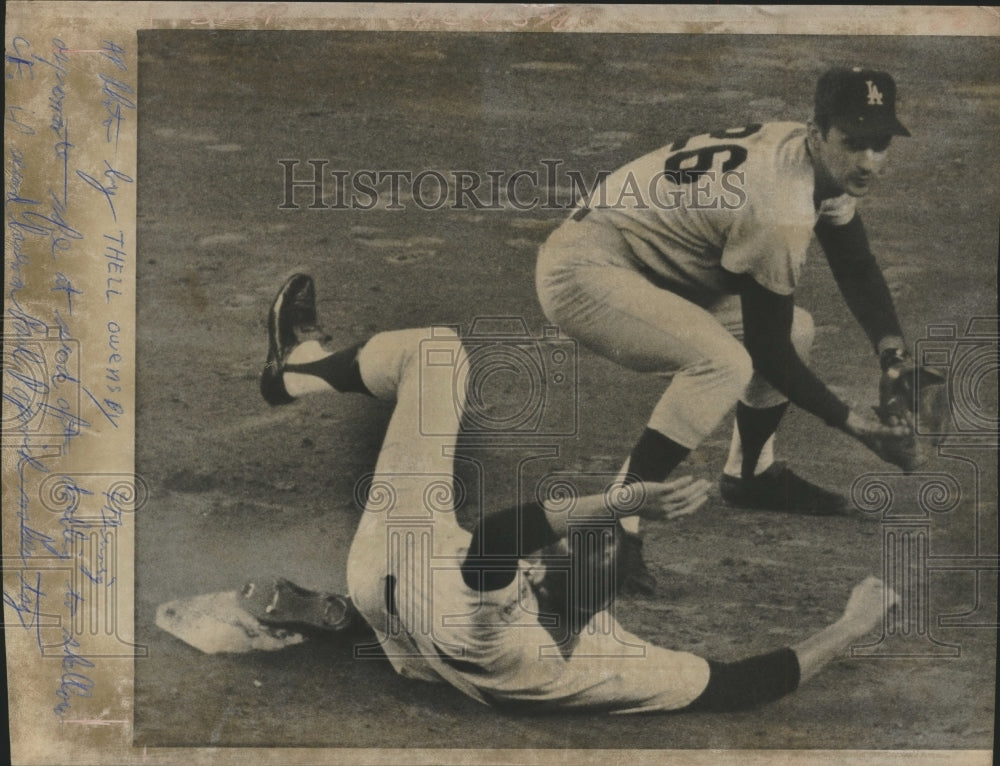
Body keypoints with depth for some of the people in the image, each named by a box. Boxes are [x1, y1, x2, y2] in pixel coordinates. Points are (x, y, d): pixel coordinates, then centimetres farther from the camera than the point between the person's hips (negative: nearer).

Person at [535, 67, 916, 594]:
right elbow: (768, 353, -19)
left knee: (794, 331, 12)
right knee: (724, 363, -30)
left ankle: (750, 473, 31)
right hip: (582, 272, -10)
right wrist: (853, 424, -15)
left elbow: (857, 268, 10)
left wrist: (891, 345, -7)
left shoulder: (826, 165, 1)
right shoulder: (780, 208, -27)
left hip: (650, 265, 10)